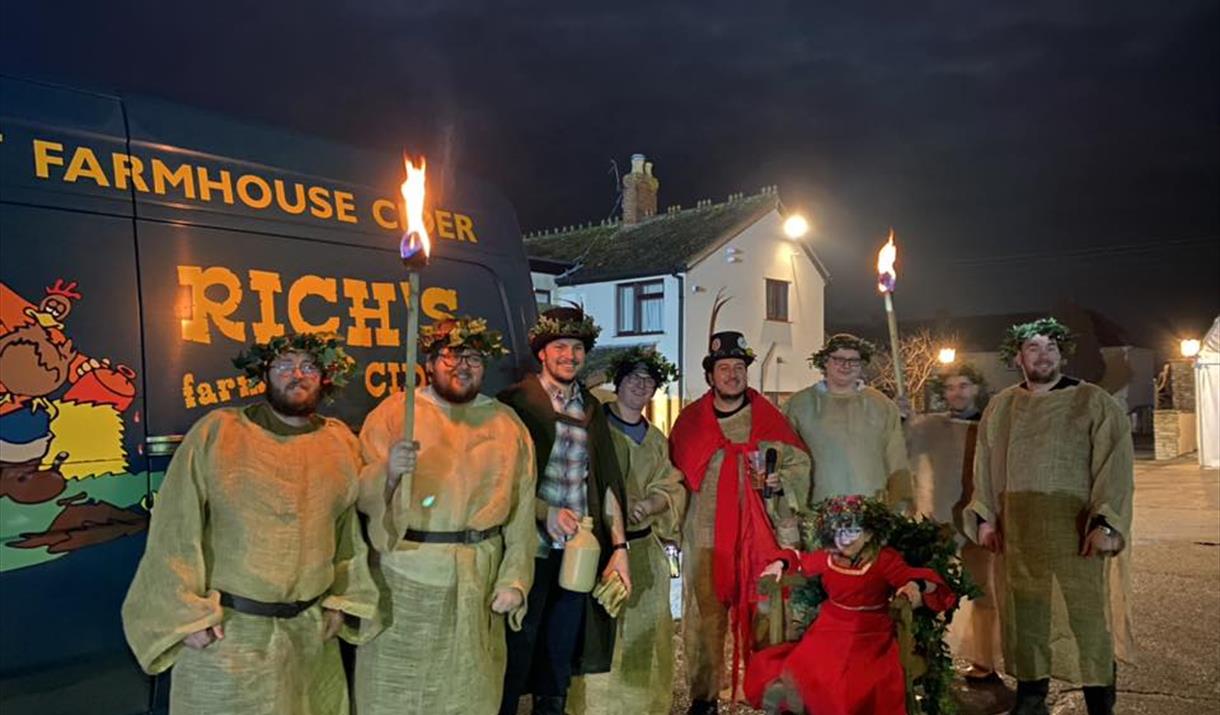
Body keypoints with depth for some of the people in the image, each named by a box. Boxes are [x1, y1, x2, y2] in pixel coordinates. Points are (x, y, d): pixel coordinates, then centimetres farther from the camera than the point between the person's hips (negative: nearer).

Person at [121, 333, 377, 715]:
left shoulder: (341, 442, 3)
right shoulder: (215, 431, -7)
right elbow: (177, 528, -6)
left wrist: (342, 602, 5)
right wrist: (188, 613, -8)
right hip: (226, 629, -3)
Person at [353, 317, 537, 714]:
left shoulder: (507, 424, 4)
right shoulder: (393, 412, -3)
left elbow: (521, 511, 3)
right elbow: (362, 496, -7)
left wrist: (515, 580, -1)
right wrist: (389, 473, -27)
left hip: (477, 581, 2)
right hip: (405, 577, -2)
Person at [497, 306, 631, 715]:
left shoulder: (591, 408, 11)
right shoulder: (517, 401, -3)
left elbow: (607, 481, 10)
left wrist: (619, 547, 5)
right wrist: (546, 512, -17)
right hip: (532, 548, -4)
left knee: (561, 652, 13)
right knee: (519, 647, 5)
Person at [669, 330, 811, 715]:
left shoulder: (770, 418, 5)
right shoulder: (689, 421, 8)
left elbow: (800, 464, 6)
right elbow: (674, 477, 13)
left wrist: (780, 481, -13)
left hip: (762, 534, 0)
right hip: (705, 536, 1)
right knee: (704, 618, 4)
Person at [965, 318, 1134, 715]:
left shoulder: (1093, 402, -2)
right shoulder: (1000, 408, 9)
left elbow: (1115, 465, -8)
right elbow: (984, 467, 12)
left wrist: (1105, 524, -16)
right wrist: (985, 517, 4)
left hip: (1075, 531, -3)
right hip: (1016, 533, 3)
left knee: (1086, 615, 1)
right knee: (1024, 615, 9)